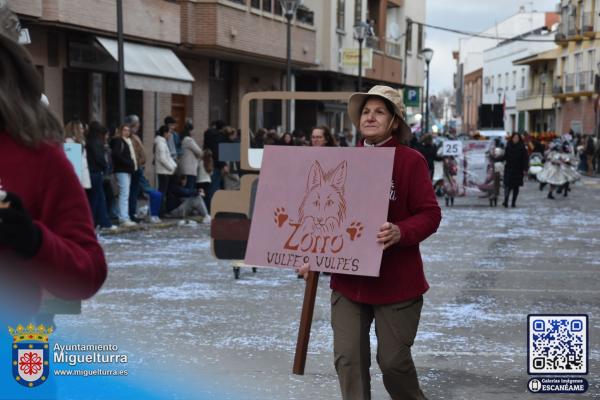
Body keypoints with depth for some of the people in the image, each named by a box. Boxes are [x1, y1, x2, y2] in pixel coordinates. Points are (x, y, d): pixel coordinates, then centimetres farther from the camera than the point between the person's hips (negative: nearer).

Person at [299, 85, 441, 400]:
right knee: (348, 358, 1)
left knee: (393, 359, 5)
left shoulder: (410, 161, -7)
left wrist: (400, 232, -30)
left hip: (396, 281, -4)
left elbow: (430, 215, -11)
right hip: (347, 279, 4)